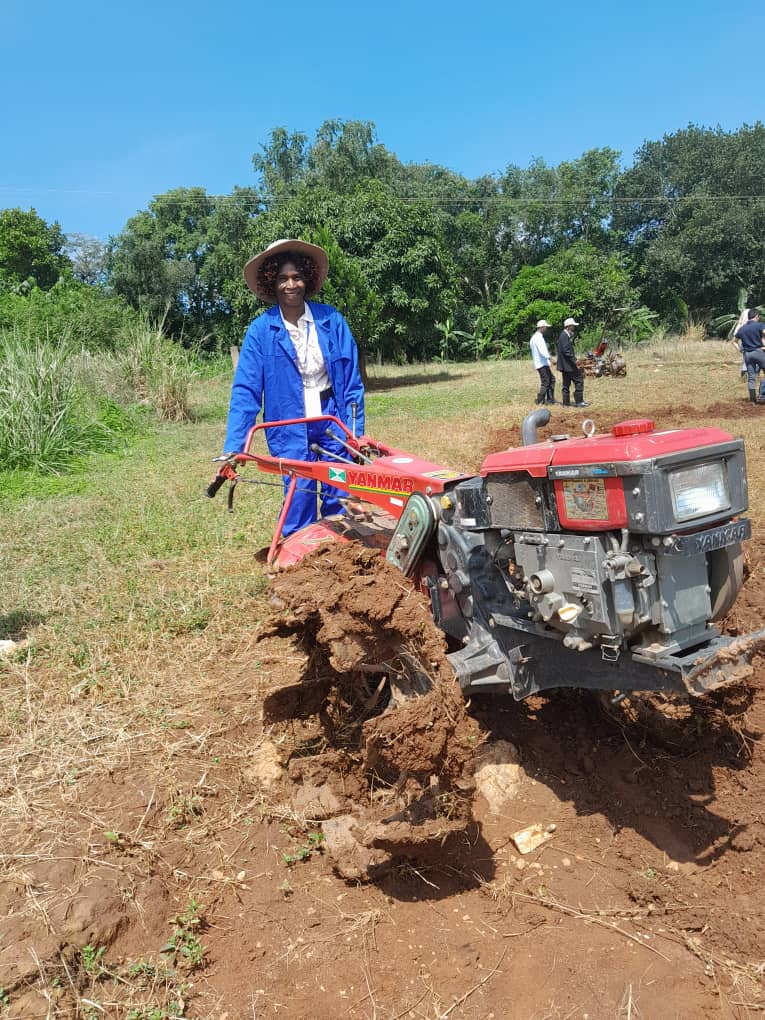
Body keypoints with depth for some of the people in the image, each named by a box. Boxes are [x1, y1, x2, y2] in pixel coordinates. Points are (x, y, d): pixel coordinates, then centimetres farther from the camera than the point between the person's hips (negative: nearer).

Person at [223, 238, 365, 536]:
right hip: (289, 427, -1)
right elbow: (245, 391, -9)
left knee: (339, 498, 7)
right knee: (299, 499, 1)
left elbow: (351, 380, 1)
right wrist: (233, 448, -15)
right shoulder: (261, 330, -7)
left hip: (332, 419, 2)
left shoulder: (331, 320, -3)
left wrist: (356, 430, -3)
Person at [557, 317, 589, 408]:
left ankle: (566, 403, 14)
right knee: (579, 380, -6)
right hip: (568, 365, -11)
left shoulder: (566, 336, 17)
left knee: (566, 384, 11)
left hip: (566, 365, 11)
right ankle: (579, 401, -4)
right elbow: (566, 351, -22)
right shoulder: (564, 336, -15)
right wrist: (575, 361, -21)